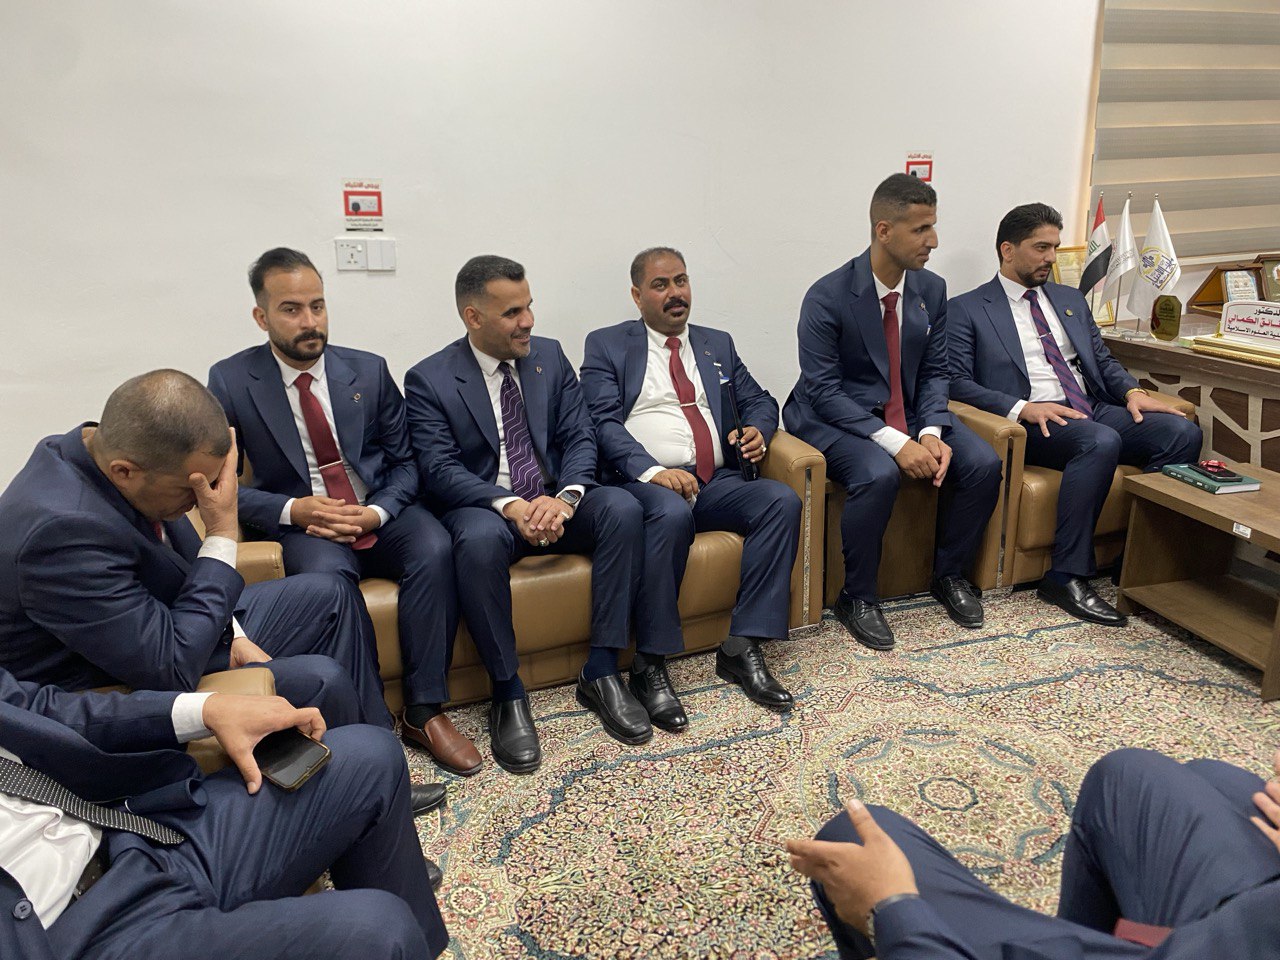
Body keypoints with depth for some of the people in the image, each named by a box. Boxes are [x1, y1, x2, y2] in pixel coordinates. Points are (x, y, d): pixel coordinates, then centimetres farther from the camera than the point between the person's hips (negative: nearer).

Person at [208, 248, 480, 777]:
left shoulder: (369, 371, 4)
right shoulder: (230, 381, -2)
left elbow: (405, 461, 7)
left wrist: (377, 512, -13)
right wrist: (293, 510, -17)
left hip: (380, 512, 2)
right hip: (304, 523, -2)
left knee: (435, 550, -29)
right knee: (327, 574, -36)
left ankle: (423, 712, -19)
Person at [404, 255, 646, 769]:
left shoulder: (550, 356, 8)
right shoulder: (428, 380, -4)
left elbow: (580, 437, 2)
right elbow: (439, 471, -13)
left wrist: (565, 497, -20)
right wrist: (510, 505, -30)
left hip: (554, 501, 4)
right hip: (482, 508, -3)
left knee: (622, 508, -25)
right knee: (480, 539, -38)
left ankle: (601, 673, -17)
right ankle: (508, 694, -21)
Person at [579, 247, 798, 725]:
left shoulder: (717, 344, 25)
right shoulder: (606, 345, 9)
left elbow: (759, 400, 24)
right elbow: (603, 422, -4)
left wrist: (758, 428, -1)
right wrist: (652, 470, -21)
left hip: (716, 482, 5)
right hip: (645, 483, -4)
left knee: (783, 500, -23)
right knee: (671, 513, -37)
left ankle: (742, 648, -19)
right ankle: (650, 666, -24)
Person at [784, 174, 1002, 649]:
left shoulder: (932, 289, 1)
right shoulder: (827, 298, -18)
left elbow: (935, 372, 6)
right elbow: (823, 391, -20)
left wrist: (931, 432, -14)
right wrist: (894, 442, -28)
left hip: (908, 410, 6)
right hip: (837, 415, -6)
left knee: (983, 464, -14)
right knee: (878, 476, -35)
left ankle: (949, 574, 11)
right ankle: (857, 598, -11)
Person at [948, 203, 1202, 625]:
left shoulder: (1070, 299, 25)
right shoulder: (967, 309, 4)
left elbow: (1103, 359, 24)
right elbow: (958, 382, -7)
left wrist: (1131, 390, 1)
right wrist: (1022, 408, -21)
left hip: (1095, 410, 7)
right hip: (1036, 422, -6)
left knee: (1183, 432, -18)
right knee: (1102, 441, -36)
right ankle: (1067, 577, -28)